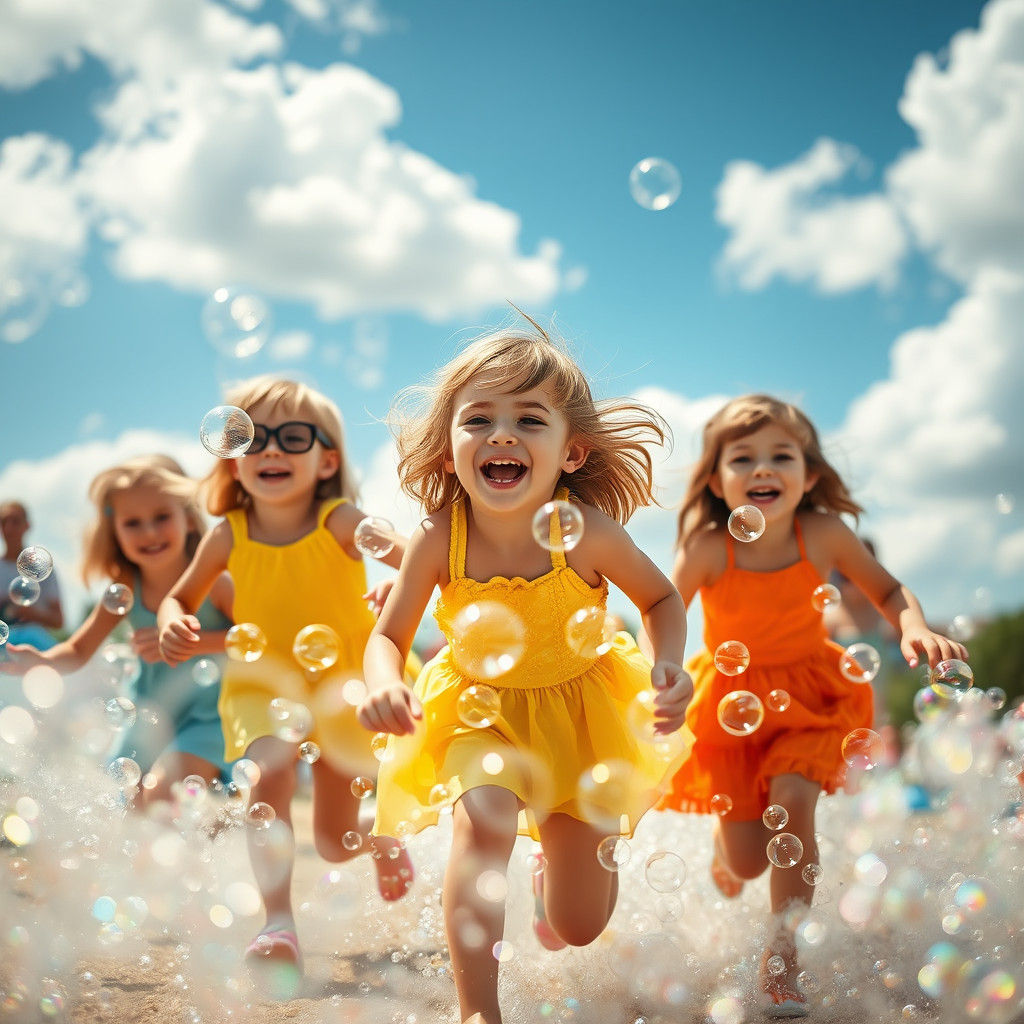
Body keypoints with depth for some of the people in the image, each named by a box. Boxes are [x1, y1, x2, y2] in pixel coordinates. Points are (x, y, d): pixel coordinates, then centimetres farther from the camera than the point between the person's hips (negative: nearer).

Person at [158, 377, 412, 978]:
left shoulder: (339, 522, -17)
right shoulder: (229, 536, -8)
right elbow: (181, 596, 7)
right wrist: (175, 624, -16)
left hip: (342, 684, -1)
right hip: (264, 686, 1)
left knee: (334, 843, 5)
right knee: (269, 770, -32)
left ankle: (384, 838, 44)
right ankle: (279, 926, -24)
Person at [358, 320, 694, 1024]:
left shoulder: (588, 532, -26)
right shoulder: (438, 540, -24)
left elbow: (661, 599, -6)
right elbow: (389, 636, -10)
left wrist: (669, 665, -24)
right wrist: (384, 686, -32)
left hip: (576, 710, 1)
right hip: (478, 709, 0)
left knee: (579, 929, 9)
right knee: (483, 821, -35)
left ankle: (555, 867, 47)